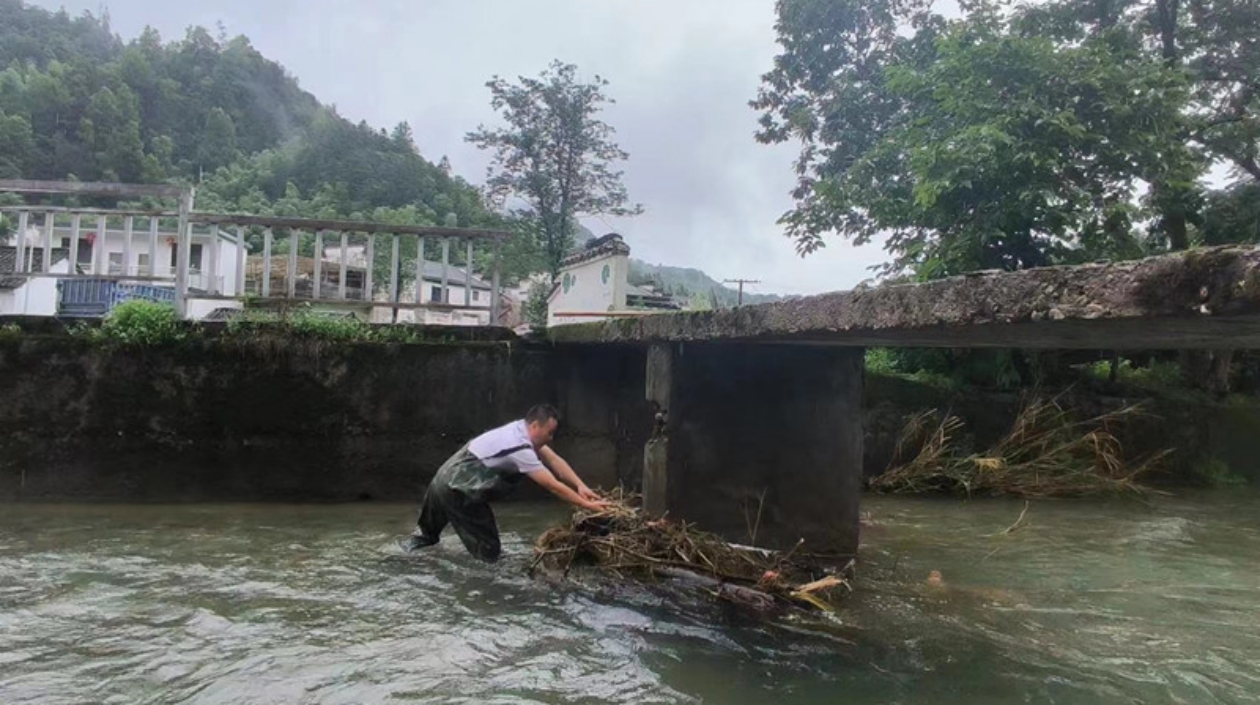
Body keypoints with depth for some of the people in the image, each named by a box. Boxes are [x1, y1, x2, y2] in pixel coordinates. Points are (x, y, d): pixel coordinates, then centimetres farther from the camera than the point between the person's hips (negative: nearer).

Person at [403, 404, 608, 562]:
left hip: (446, 480, 10)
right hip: (458, 492, -10)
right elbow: (553, 486, -25)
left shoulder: (521, 430, -2)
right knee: (488, 553, -5)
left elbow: (554, 460, -3)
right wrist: (587, 505, -19)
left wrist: (581, 486, -12)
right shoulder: (520, 449, -28)